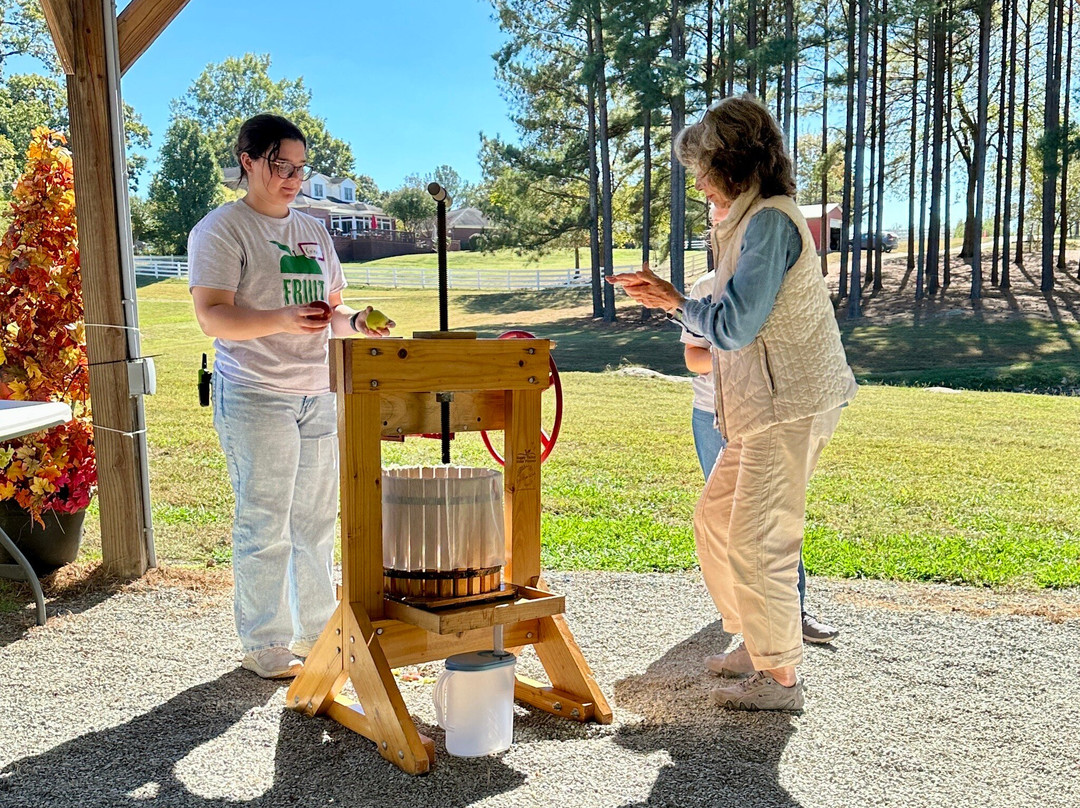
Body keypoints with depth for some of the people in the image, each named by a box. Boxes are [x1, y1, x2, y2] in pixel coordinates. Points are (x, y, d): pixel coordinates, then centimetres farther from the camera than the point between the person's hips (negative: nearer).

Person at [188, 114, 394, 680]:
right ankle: (264, 645, 14)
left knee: (317, 519, 12)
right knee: (264, 526, -1)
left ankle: (316, 632, 26)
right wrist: (282, 320, -30)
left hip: (318, 394, 7)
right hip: (255, 398, -6)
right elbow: (212, 317, -14)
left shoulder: (313, 232, 17)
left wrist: (354, 321, -2)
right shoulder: (220, 230, -4)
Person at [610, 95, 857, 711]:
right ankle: (755, 643, 29)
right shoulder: (751, 220, 16)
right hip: (764, 407, 11)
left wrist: (678, 303, -5)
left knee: (757, 540, -5)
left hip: (790, 405, -11)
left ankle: (780, 676, 10)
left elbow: (733, 327, -22)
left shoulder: (771, 220, -16)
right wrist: (668, 296, 12)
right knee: (715, 518, 16)